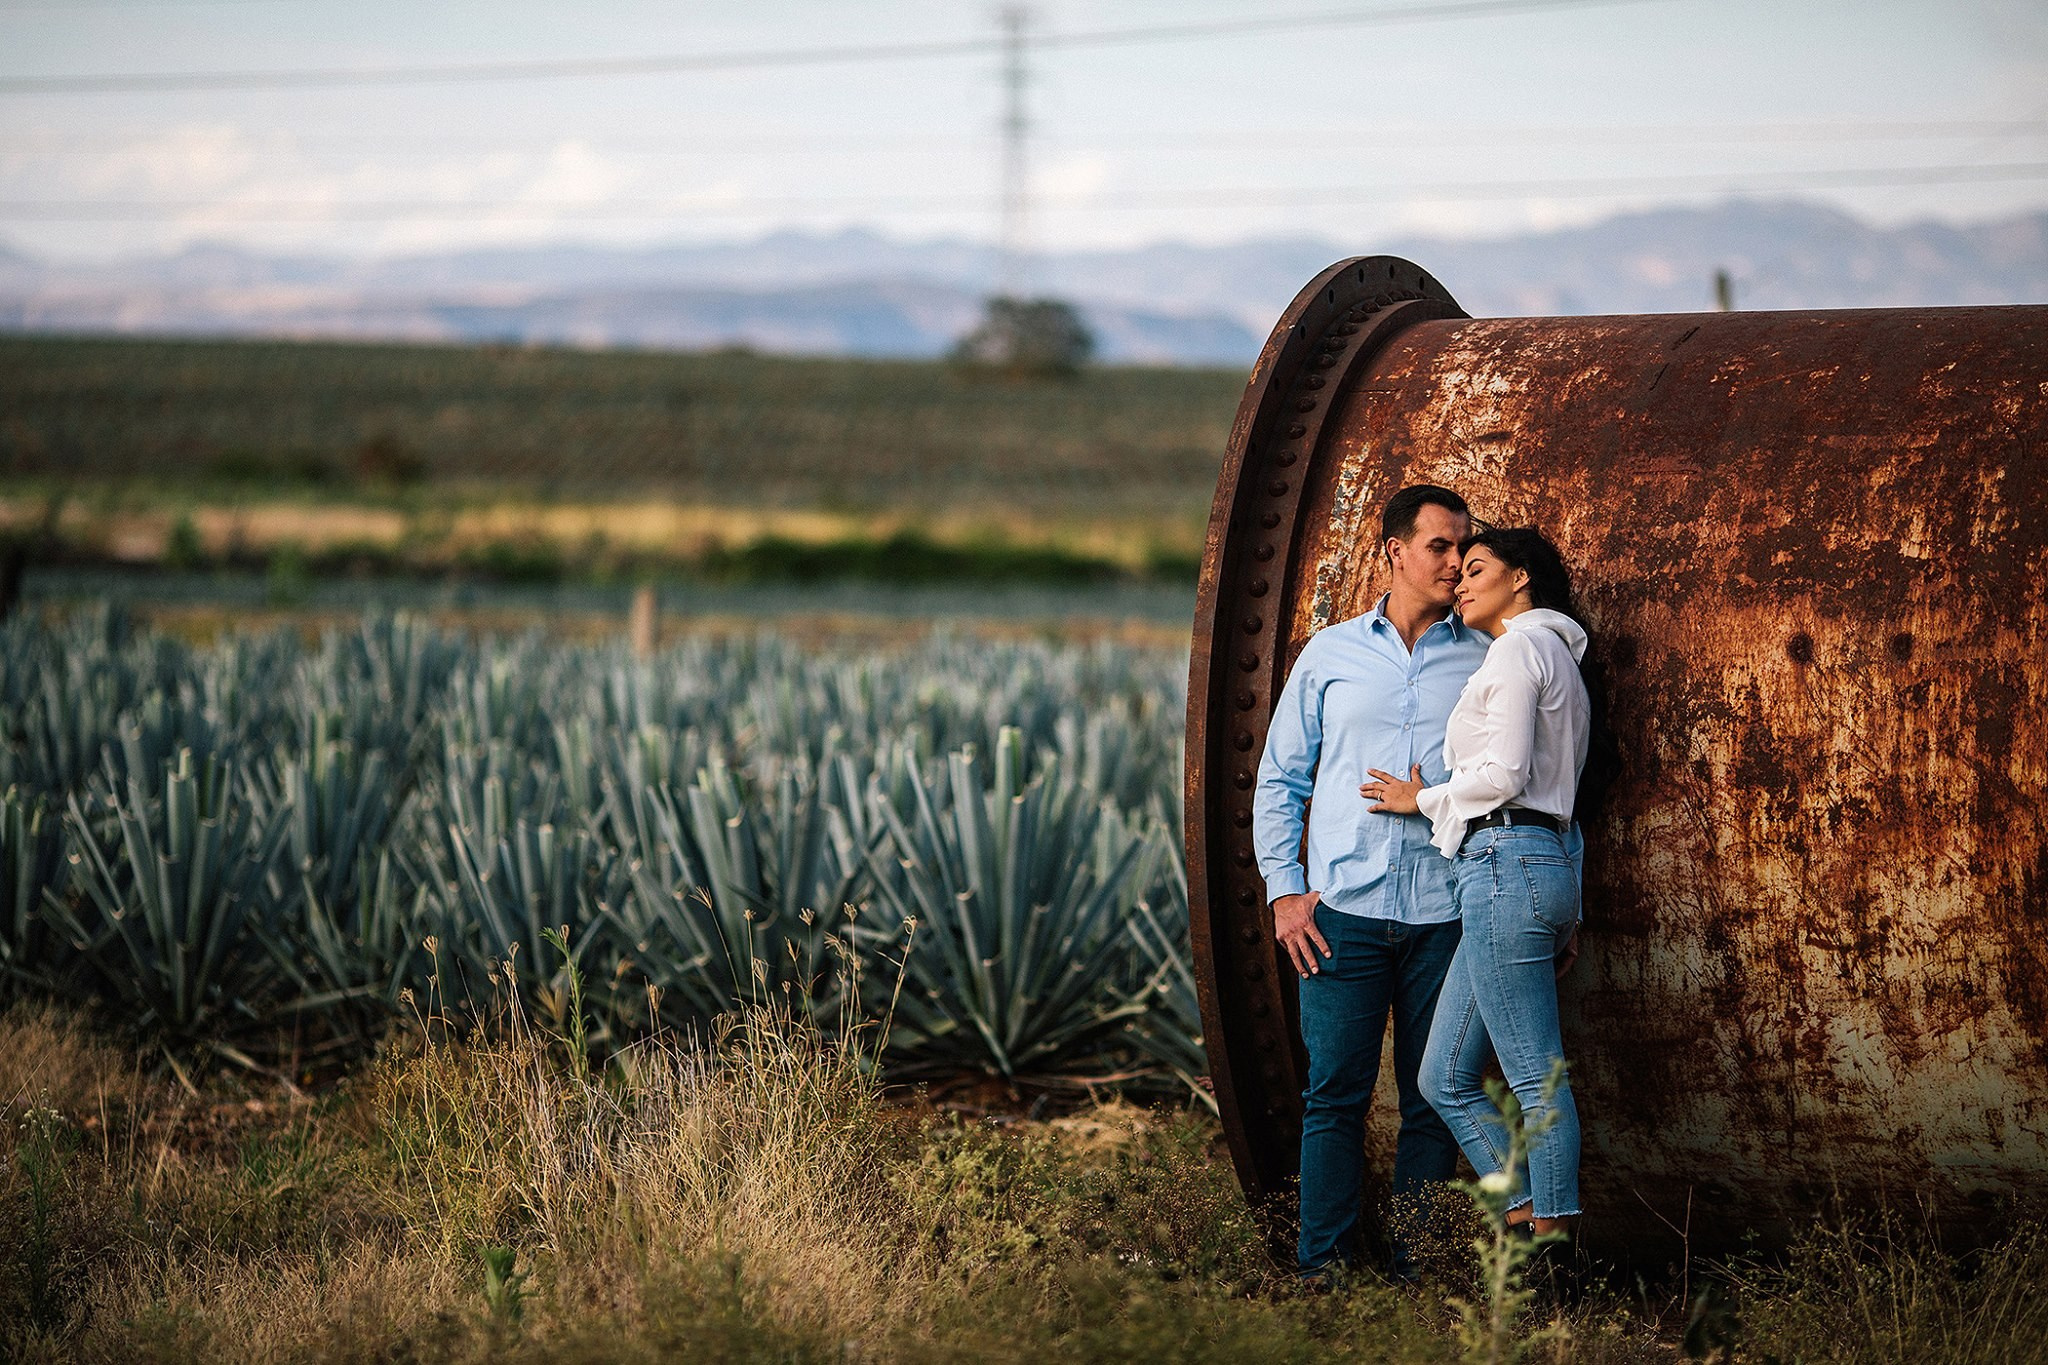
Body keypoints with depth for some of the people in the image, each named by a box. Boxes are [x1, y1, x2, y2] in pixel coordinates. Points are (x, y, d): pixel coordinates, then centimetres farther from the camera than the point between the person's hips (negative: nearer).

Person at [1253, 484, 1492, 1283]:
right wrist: (1284, 889, 2)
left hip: (1446, 916, 0)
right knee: (1335, 1096, -3)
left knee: (1434, 1100, 2)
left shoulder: (1484, 662, 9)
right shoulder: (1330, 655, 10)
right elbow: (1279, 779, 13)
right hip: (1343, 912, 0)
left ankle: (1416, 1271, 7)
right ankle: (1322, 1269, 0)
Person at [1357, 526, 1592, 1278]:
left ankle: (1551, 1247, -4)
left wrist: (1423, 799, 0)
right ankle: (1532, 1222, 6)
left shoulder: (1518, 650, -5)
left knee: (1538, 1079, -7)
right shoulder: (1560, 661, 24)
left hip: (1507, 864, -10)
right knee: (1445, 1079, 8)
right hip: (1545, 867, 10)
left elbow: (1505, 773, -15)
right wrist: (1566, 916, 24)